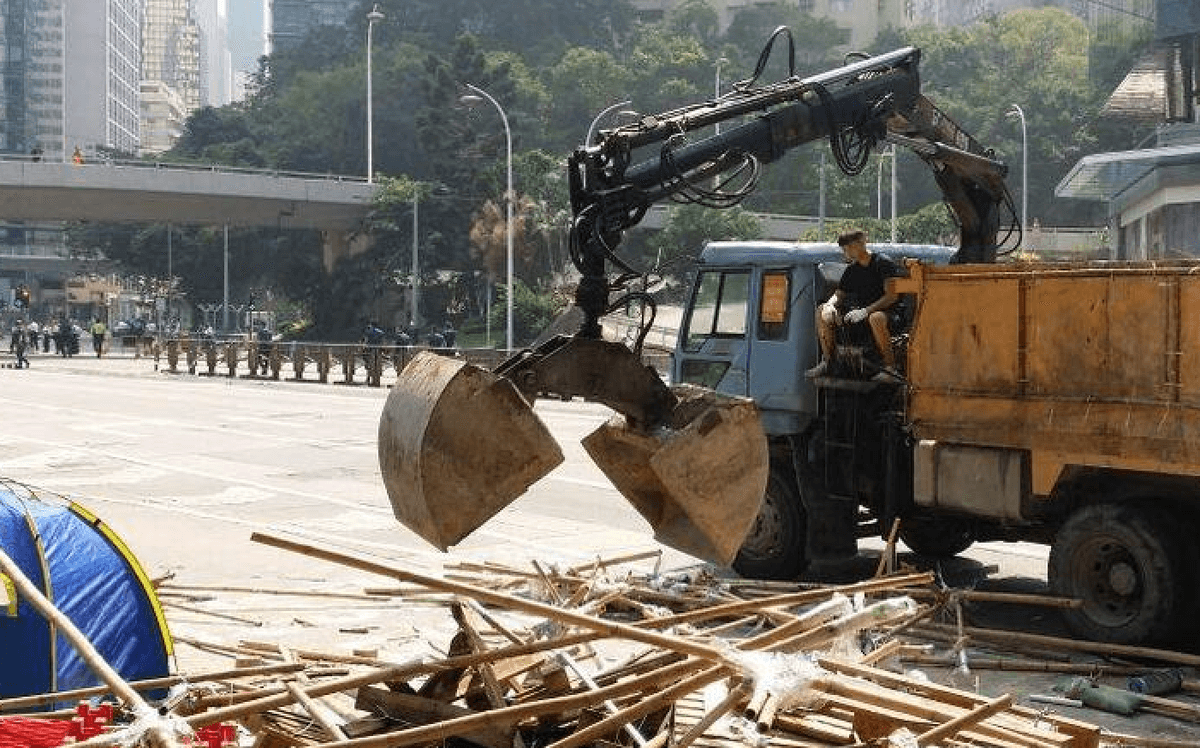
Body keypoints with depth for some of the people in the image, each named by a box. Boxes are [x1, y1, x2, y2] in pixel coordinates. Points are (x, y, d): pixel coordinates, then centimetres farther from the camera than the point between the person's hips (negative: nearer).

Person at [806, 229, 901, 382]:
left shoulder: (883, 263, -5)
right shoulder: (851, 269, 15)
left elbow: (892, 296, -14)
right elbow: (838, 295, 18)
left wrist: (866, 310, -23)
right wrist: (830, 306, -8)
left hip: (882, 311, -7)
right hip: (859, 311, 7)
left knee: (876, 318, -42)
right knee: (822, 312, -10)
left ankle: (890, 368, -33)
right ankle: (826, 362, -9)